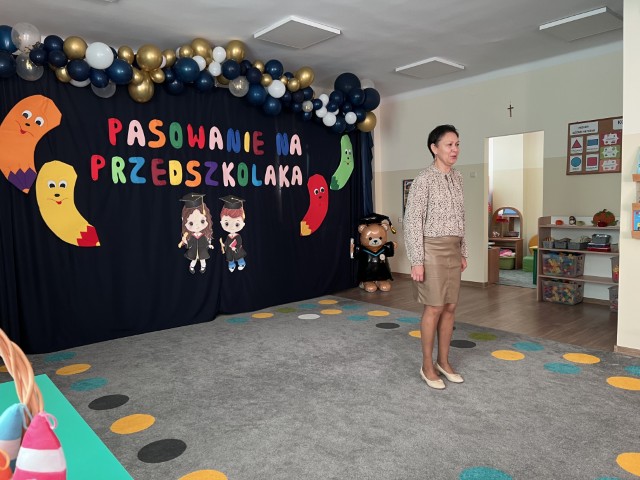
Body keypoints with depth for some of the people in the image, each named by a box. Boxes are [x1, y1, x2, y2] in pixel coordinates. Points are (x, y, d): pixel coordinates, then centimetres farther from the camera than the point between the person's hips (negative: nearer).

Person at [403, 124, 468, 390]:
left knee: (450, 307, 10)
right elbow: (412, 221, -15)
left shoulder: (457, 177, 11)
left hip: (453, 250, 7)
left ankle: (443, 361, 24)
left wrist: (463, 252, 16)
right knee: (435, 308, -2)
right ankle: (427, 366, 14)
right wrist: (417, 260, -18)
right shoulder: (424, 179, -12)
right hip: (432, 249, -7)